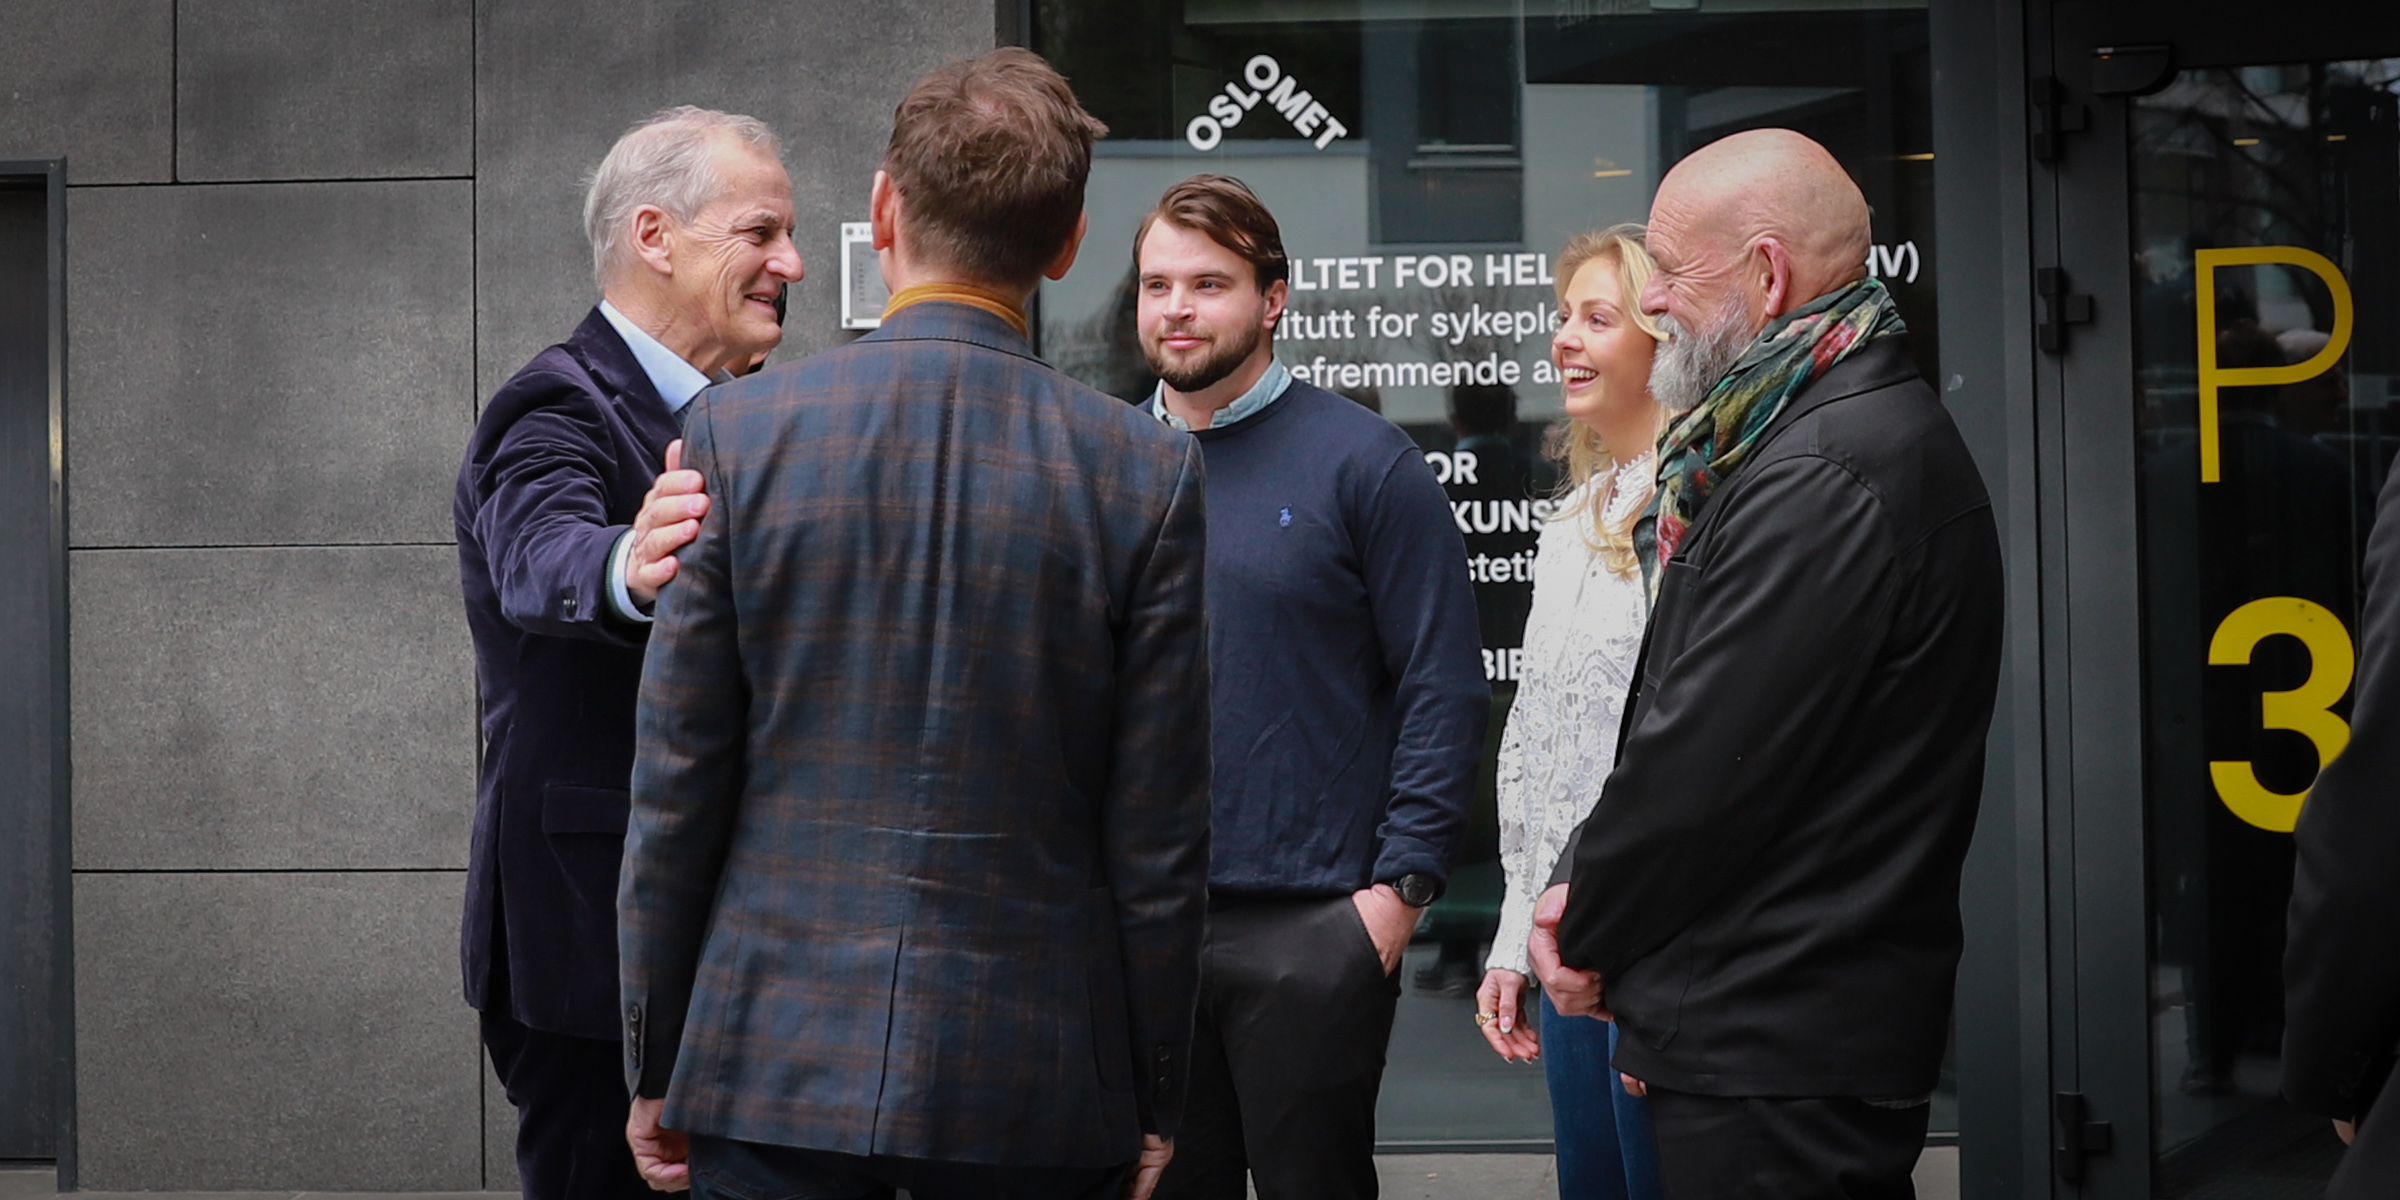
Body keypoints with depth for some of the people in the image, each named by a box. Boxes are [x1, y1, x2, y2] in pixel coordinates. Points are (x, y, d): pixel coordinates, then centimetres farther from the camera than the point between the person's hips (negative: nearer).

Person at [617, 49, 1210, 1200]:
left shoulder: (738, 430, -6)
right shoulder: (1148, 471, -5)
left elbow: (676, 788, -3)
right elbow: (1157, 832, -3)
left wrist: (655, 1064, 7)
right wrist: (1154, 1096, 8)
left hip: (772, 1067, 0)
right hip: (1037, 1092, 0)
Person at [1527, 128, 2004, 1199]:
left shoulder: (1825, 477, -20)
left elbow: (1704, 766, -21)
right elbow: (1682, 719, 15)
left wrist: (1589, 936, -5)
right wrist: (1585, 892, 4)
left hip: (1777, 1061, -10)